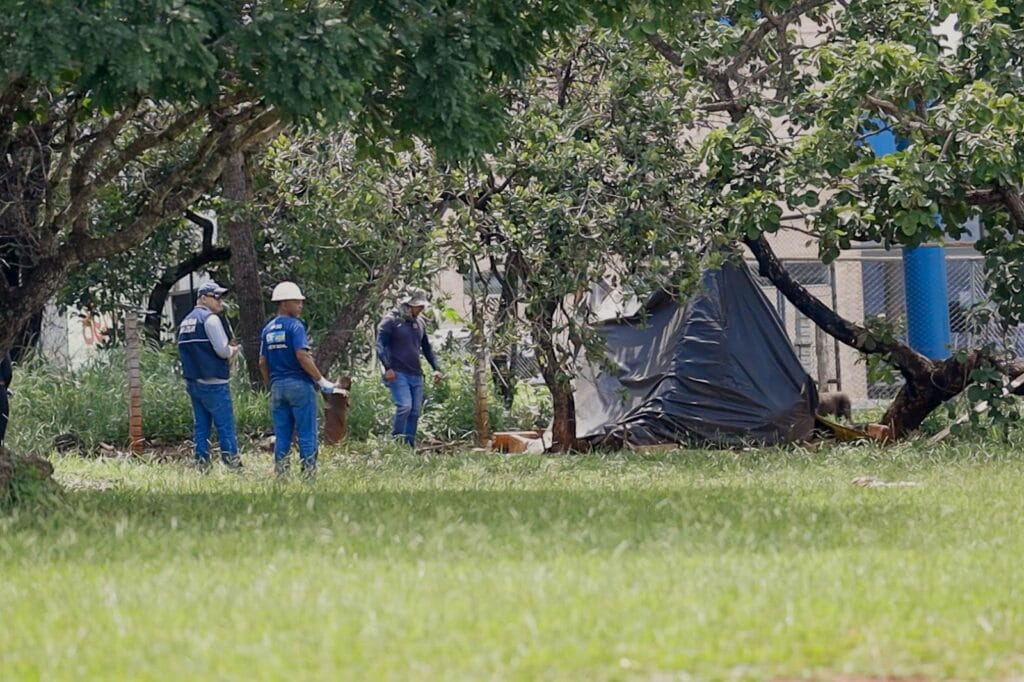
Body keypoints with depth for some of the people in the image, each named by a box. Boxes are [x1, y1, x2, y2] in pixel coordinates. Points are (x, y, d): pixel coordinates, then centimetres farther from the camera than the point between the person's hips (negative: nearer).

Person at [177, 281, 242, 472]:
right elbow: (222, 350, -18)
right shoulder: (210, 319, -10)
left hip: (192, 382, 8)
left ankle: (202, 464, 8)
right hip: (213, 384, -8)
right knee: (225, 427, -5)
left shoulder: (185, 322, 17)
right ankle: (233, 464, -5)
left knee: (200, 427, 9)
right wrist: (233, 350, 5)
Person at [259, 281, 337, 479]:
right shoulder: (295, 326, -9)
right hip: (299, 384, -6)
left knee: (281, 435, 9)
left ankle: (280, 474, 8)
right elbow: (302, 356, -19)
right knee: (306, 433, -2)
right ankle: (309, 472, -4)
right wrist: (321, 380, -14)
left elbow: (262, 362, 13)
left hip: (277, 386, 6)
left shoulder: (268, 329, 12)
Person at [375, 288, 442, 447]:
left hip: (416, 375, 7)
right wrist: (387, 367, -22)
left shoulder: (420, 323, 17)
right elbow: (381, 345, -9)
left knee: (415, 411, 2)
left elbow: (426, 348, 27)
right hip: (398, 373, -7)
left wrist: (436, 368, 17)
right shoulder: (391, 321, -3)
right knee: (404, 406, -21)